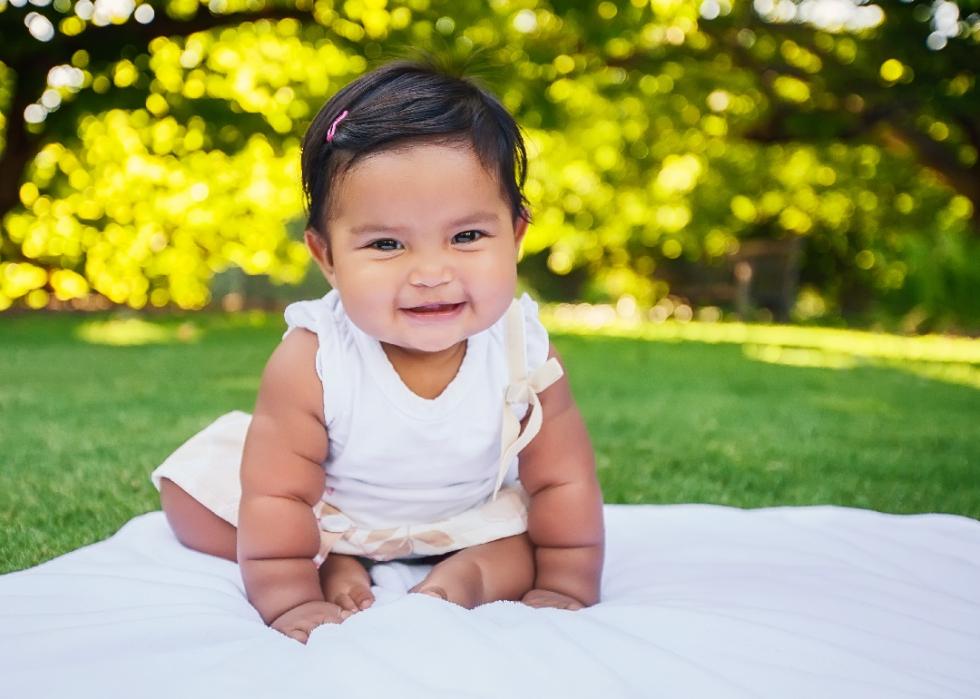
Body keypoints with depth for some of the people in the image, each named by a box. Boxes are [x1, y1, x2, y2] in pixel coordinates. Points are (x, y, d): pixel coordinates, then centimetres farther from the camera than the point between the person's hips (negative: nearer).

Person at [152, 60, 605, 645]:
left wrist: (563, 590, -15)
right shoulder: (309, 363, -35)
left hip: (472, 514, 0)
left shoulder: (526, 354, -27)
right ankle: (333, 560, -3)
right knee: (192, 494, -8)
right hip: (323, 510, 1)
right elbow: (278, 497, -27)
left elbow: (562, 482, -15)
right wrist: (292, 600, -23)